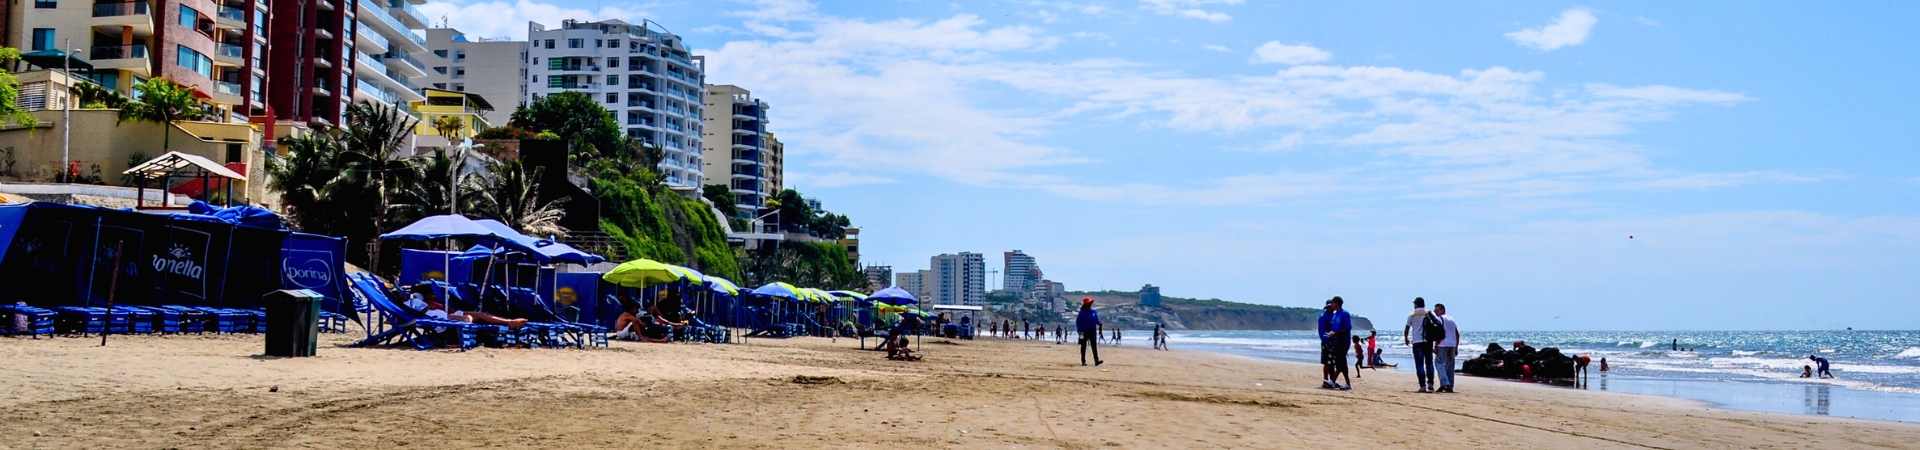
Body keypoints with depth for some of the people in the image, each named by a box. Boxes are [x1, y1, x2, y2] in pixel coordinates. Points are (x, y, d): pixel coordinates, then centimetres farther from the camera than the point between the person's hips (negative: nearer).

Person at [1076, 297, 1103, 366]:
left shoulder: (1094, 312, 8)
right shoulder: (1082, 312, -5)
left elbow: (1097, 320, 13)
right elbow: (1078, 322, -4)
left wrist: (1099, 323, -11)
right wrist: (1080, 330, -13)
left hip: (1092, 331, 3)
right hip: (1084, 331, -3)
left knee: (1094, 346, -6)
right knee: (1083, 346, 5)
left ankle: (1096, 361, -12)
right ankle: (1083, 361, 12)